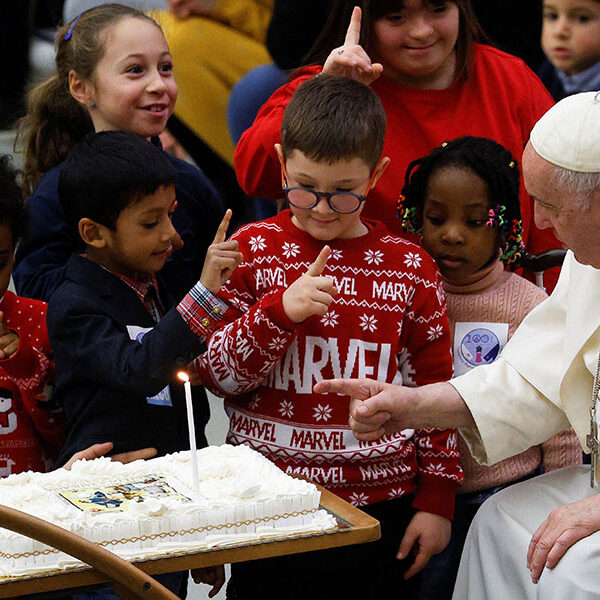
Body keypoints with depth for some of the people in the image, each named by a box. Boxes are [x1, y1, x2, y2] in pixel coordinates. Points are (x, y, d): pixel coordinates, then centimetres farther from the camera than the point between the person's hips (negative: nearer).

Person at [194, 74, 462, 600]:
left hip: (381, 504, 1)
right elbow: (216, 374, -2)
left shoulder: (410, 268, 1)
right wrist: (280, 312, -17)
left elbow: (434, 392, 7)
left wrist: (437, 501, 5)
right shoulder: (252, 250, -1)